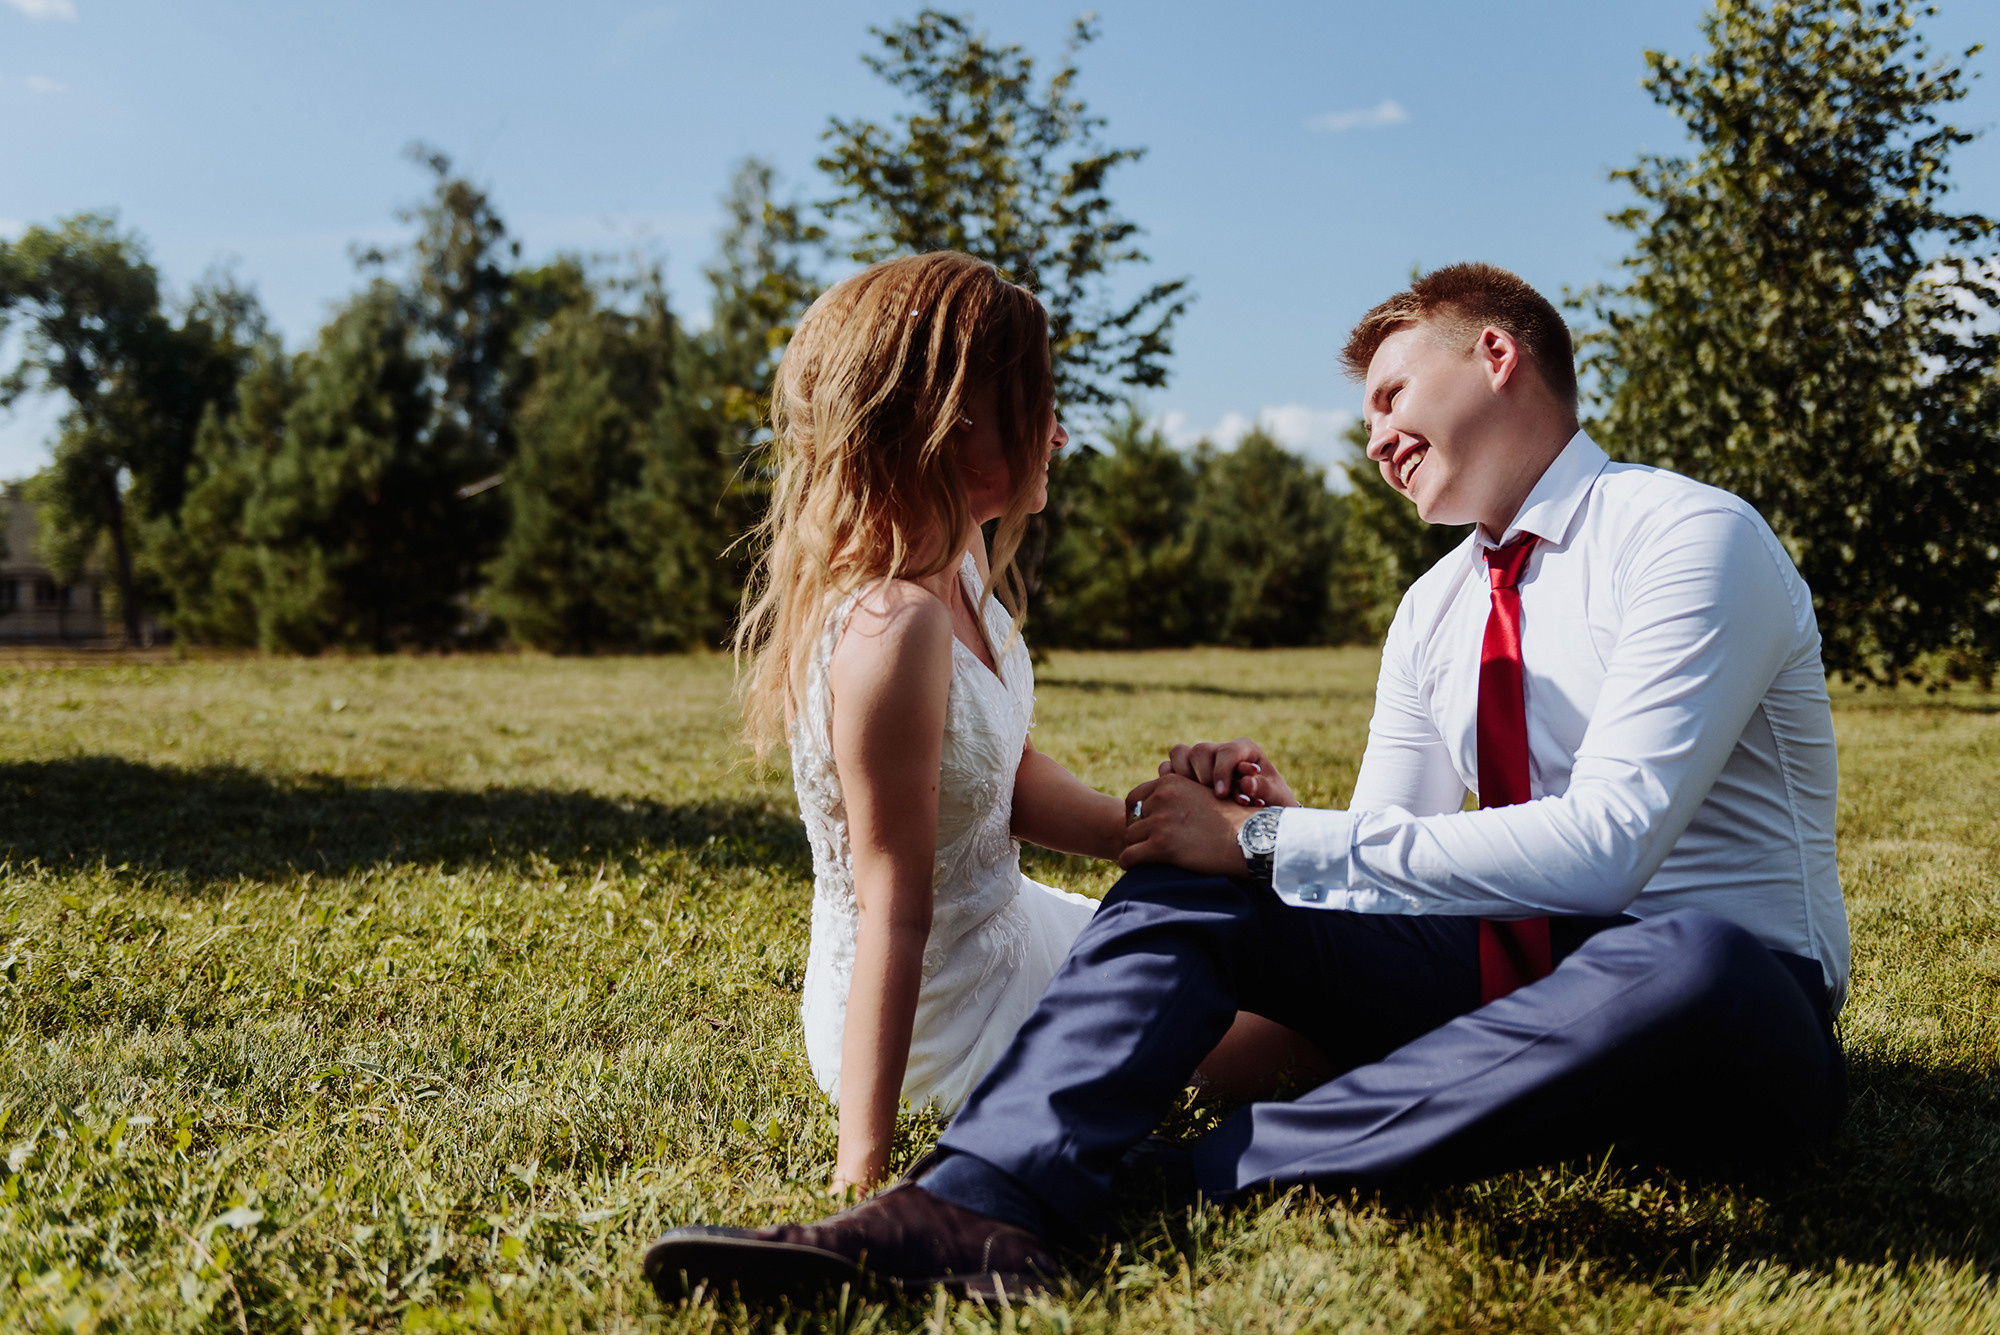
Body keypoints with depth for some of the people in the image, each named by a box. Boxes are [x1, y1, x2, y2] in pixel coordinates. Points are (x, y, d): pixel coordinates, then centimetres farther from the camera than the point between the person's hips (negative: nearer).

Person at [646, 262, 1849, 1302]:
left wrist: (1273, 842, -21)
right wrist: (1268, 819, -12)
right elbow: (1387, 867, 11)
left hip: (1710, 1009, -5)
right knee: (1189, 888, -11)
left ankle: (1216, 1170, -30)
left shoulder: (1687, 537, -11)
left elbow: (1606, 844, -24)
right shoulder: (1435, 609, 12)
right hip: (1507, 972, 6)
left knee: (1694, 969, -41)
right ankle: (979, 1204, -35)